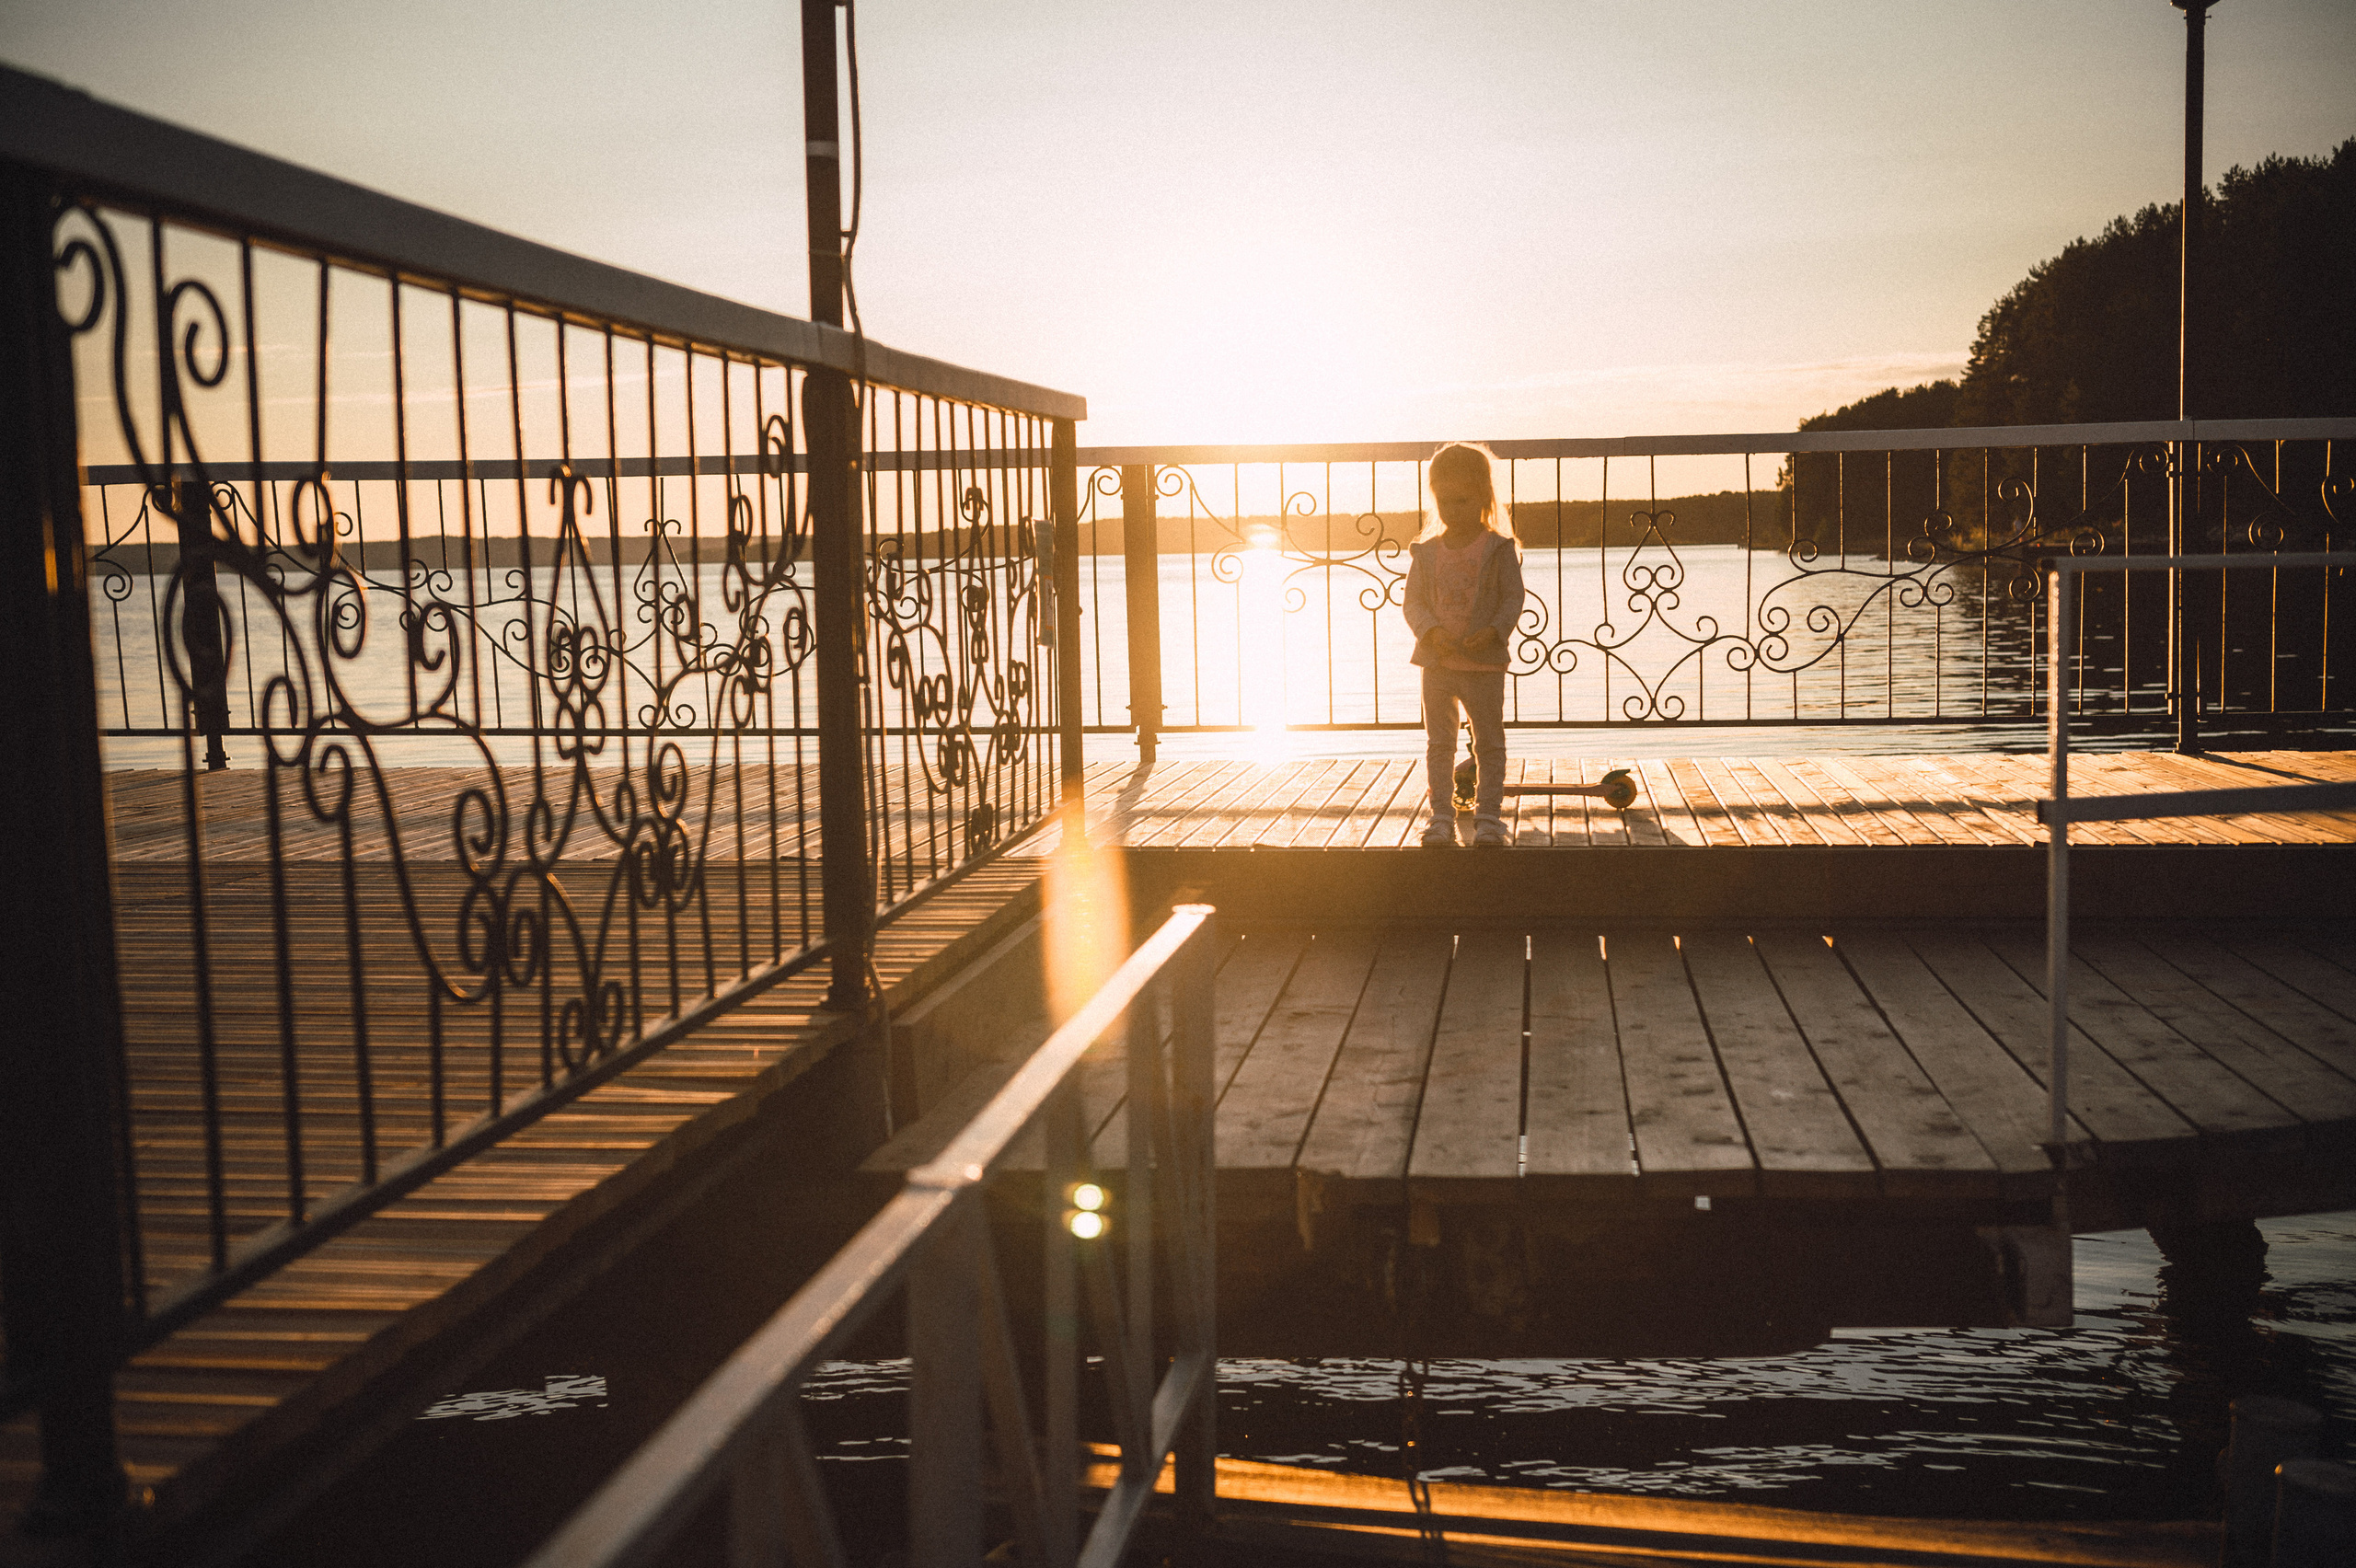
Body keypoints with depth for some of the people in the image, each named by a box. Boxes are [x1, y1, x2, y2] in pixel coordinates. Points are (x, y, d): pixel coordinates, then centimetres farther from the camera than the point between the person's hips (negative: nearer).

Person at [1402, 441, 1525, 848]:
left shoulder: (1500, 548, -3)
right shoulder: (1425, 552, 4)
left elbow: (1513, 599, -4)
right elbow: (1413, 601, 2)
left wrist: (1493, 631, -22)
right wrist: (1431, 631, -16)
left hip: (1484, 663, -2)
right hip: (1437, 662, 2)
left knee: (1489, 743, 5)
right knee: (1438, 743, 7)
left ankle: (1488, 816, 13)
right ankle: (1441, 817, 15)